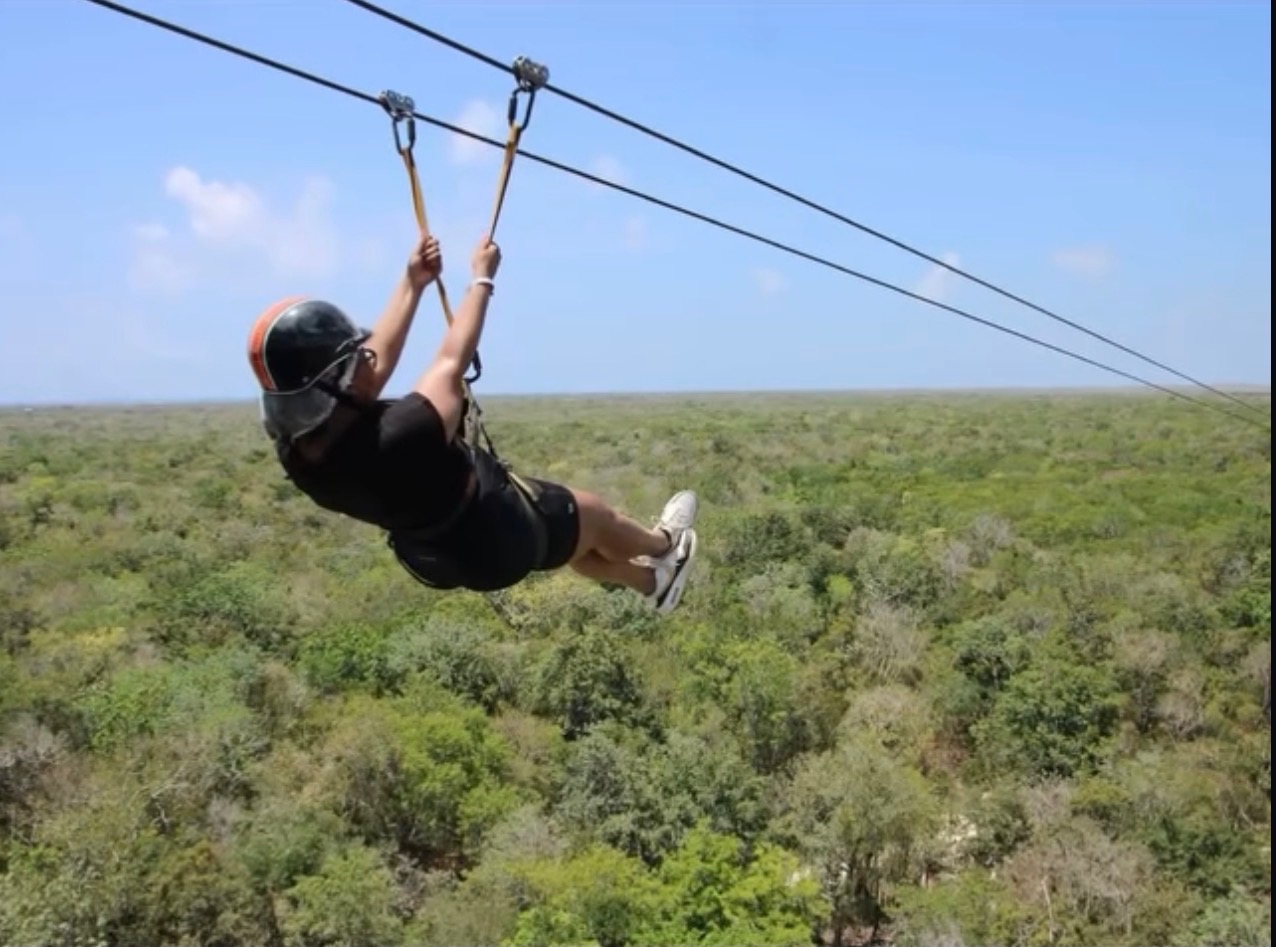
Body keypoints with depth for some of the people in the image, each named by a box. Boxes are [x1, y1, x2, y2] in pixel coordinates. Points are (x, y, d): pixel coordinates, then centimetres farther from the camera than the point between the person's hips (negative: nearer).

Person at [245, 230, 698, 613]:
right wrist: (482, 278, -10)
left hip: (440, 553, 7)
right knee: (593, 514, 23)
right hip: (501, 537, -7)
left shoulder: (296, 449, -22)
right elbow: (451, 362, -26)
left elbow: (377, 364, -8)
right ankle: (662, 544, 55)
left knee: (567, 522, 30)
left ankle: (649, 582, 53)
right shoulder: (399, 436, -45)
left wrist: (412, 283, 2)